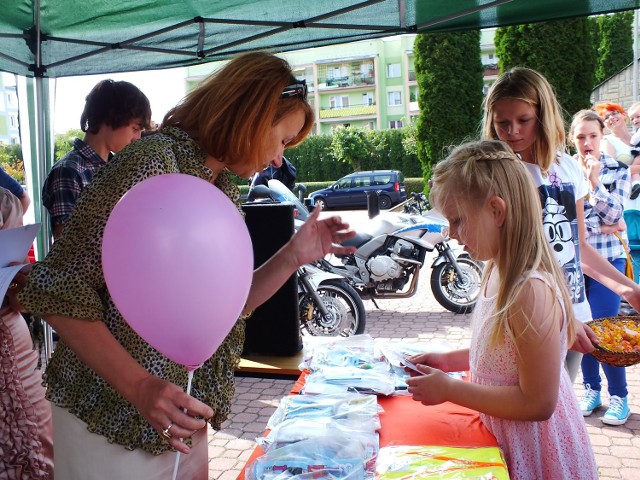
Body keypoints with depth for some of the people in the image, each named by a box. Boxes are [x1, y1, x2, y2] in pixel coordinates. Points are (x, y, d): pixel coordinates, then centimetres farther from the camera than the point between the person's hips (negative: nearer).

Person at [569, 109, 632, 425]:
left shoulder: (617, 169, 2)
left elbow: (613, 215, -9)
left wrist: (594, 180, -17)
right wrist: (597, 227, -10)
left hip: (608, 257, -2)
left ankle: (618, 396, 10)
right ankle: (591, 389, 24)